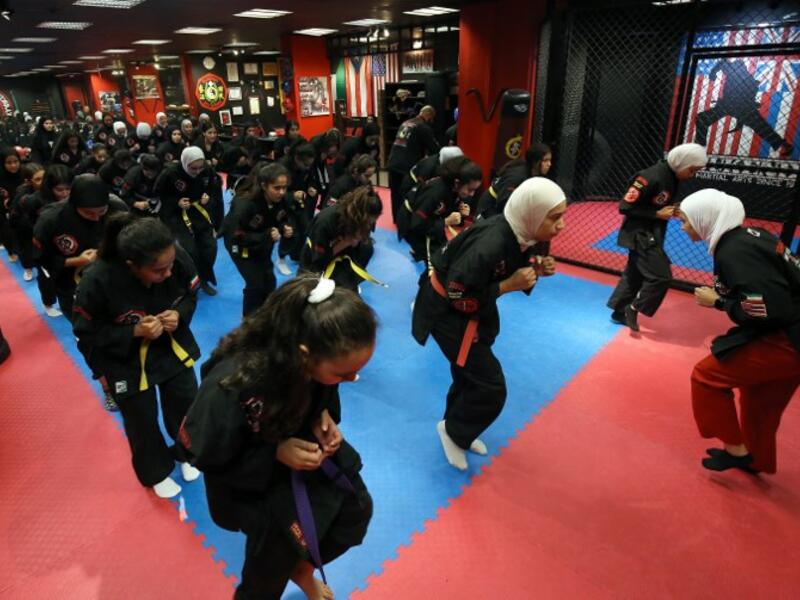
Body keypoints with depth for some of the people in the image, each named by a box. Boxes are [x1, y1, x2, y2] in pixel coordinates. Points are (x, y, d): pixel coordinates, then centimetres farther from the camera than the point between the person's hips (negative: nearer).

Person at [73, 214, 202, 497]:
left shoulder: (178, 260, -25)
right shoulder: (96, 282, -33)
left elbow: (190, 295, -4)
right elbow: (87, 335, -18)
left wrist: (179, 315, -24)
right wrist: (134, 332, -31)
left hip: (172, 347, 3)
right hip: (127, 362, -3)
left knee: (186, 405, 20)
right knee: (142, 422, 18)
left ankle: (186, 454, 53)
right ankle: (157, 473, 48)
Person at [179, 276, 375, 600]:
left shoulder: (318, 359, -25)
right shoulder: (231, 388, -40)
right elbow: (207, 456, -21)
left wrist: (324, 415, -19)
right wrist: (276, 454, -30)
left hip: (302, 443, 5)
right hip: (249, 476, -5)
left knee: (356, 509, 10)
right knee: (278, 548, 9)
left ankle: (302, 566, 41)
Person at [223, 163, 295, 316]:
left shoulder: (282, 200, -22)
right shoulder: (245, 204, -36)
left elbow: (287, 218, -1)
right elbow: (236, 236, -32)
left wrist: (287, 228, -25)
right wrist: (266, 236, -42)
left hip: (262, 243, 5)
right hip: (239, 243, -5)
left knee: (270, 281, 6)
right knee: (256, 283, -12)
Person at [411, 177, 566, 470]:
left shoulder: (521, 234, -9)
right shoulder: (490, 245, -36)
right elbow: (458, 297, -29)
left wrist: (536, 269, -13)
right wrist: (508, 286, -29)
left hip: (472, 308, 9)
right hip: (448, 310, -9)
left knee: (471, 375, 22)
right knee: (490, 386, -4)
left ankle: (457, 430, 45)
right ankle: (453, 431, 22)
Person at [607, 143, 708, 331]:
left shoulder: (672, 177, 5)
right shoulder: (651, 177, -22)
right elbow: (625, 207, -22)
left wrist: (674, 211, -2)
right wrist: (657, 214, -20)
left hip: (651, 234, 9)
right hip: (639, 233, -9)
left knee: (634, 273, 16)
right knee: (660, 276, -9)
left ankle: (620, 311, 27)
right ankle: (633, 309, 6)